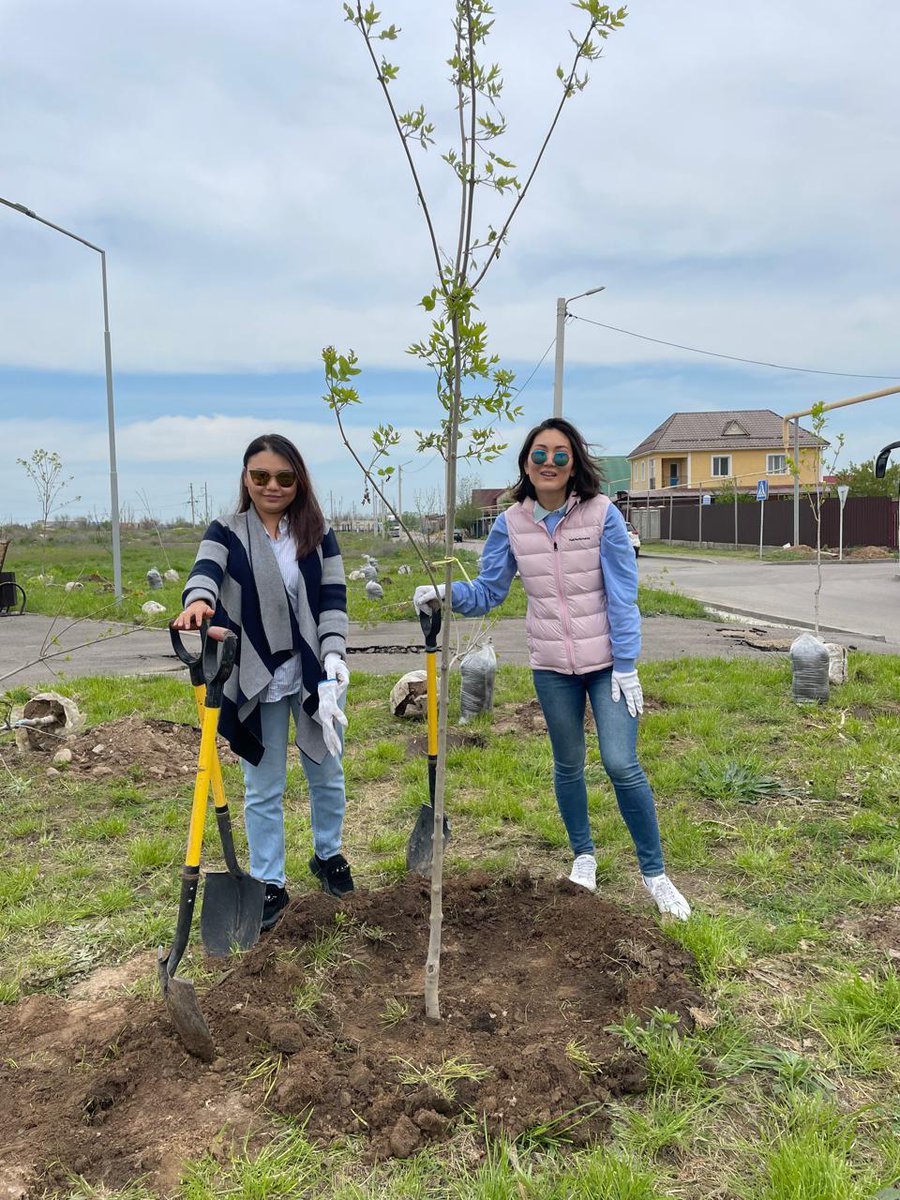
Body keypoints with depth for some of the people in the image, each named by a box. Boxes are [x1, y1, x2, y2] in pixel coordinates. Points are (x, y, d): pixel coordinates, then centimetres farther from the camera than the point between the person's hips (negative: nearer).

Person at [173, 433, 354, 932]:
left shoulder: (318, 534, 2)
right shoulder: (226, 533, -2)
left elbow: (333, 599, -1)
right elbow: (205, 571, -22)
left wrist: (333, 656, -15)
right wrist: (198, 600, -46)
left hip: (314, 674, 2)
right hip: (256, 680, -1)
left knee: (326, 774, 16)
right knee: (263, 788, 9)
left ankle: (328, 855, 40)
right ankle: (269, 884, 23)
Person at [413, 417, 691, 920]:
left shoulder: (602, 514, -11)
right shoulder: (511, 524, -3)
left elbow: (622, 595, -10)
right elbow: (488, 591, 2)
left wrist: (627, 666, -11)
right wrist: (447, 593, -18)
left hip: (607, 661, -3)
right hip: (551, 665, 3)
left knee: (622, 765, -8)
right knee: (568, 765, 15)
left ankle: (655, 873, 11)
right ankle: (584, 856, 37)